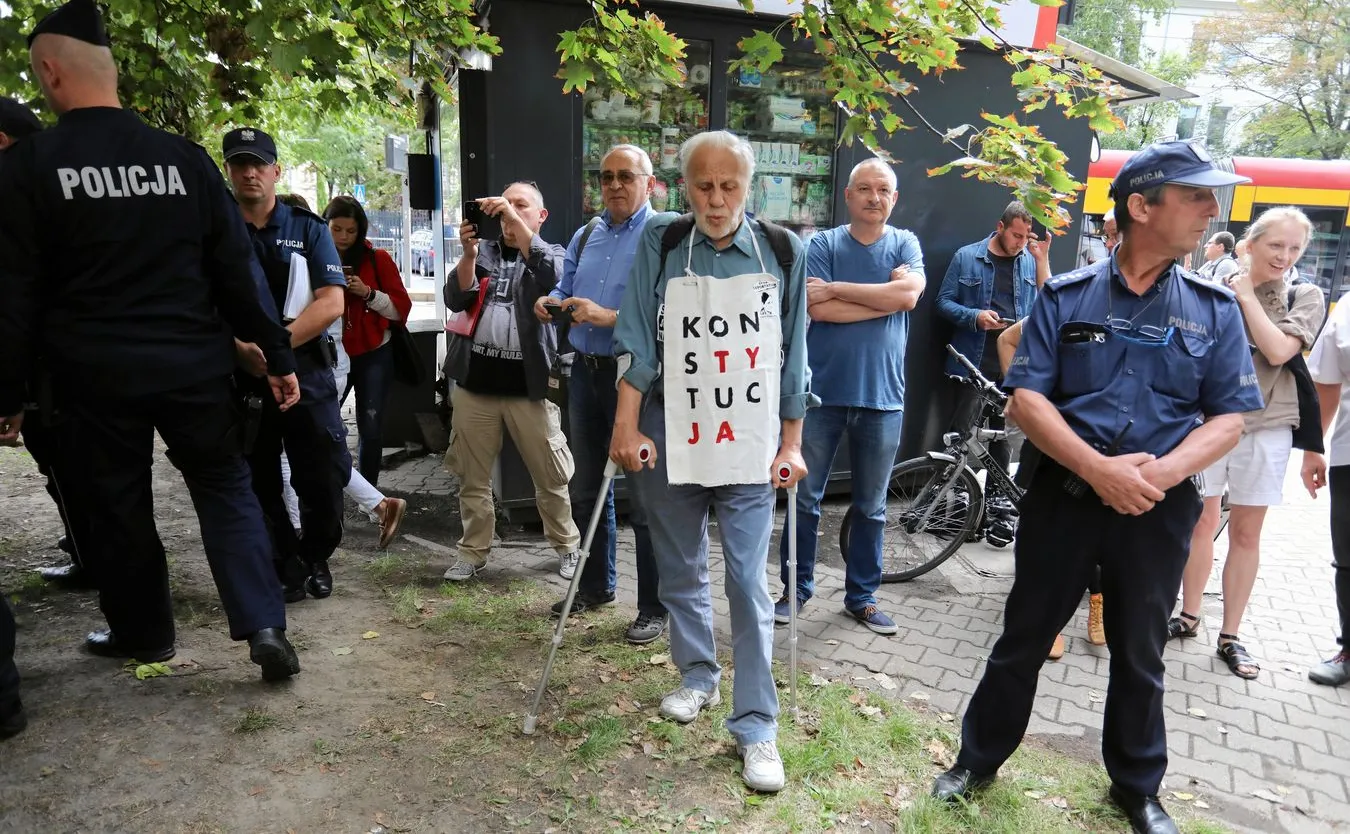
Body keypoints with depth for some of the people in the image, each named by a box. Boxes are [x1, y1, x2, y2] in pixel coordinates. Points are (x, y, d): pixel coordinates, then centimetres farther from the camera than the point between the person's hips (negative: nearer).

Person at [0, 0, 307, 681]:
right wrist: (276, 356, 6)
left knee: (116, 505, 15)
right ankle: (264, 625, 0)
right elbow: (236, 270, 1)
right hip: (194, 366, 2)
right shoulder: (185, 158, 1)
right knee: (226, 490, 12)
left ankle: (141, 632, 31)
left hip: (96, 376, -1)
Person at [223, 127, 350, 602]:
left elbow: (332, 302, -7)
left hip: (306, 374, -1)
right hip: (240, 378, 1)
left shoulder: (308, 228, 3)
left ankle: (316, 560, 26)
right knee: (258, 487, 8)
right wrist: (243, 347, -19)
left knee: (323, 481, 2)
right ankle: (288, 568, 26)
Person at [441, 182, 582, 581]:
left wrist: (515, 221, -22)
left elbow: (552, 276, -17)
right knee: (472, 475, 9)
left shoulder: (552, 253, 8)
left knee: (552, 475, 4)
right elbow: (456, 300, 1)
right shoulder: (482, 252, 14)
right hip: (475, 381, 3)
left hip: (528, 384, -2)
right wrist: (468, 253, -13)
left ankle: (568, 547, 20)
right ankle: (473, 551, 21)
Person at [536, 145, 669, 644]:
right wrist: (550, 303, 0)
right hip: (586, 371, 8)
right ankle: (595, 586, 35)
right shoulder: (585, 236, 14)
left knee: (644, 497, -1)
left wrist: (609, 316, -28)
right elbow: (566, 289, 22)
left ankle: (655, 607, 13)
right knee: (587, 488, 18)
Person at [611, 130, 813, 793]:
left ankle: (756, 726, 8)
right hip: (669, 439, 1)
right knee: (680, 572, 14)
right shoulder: (660, 245, -1)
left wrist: (791, 444, 3)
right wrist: (626, 426, -11)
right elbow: (636, 342, -4)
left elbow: (793, 357, 3)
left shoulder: (782, 251, -1)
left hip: (749, 445, -1)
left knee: (748, 583, -3)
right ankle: (698, 677, 37)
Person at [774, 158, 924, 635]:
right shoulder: (822, 245, 1)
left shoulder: (904, 244, 6)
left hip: (882, 396, 2)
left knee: (871, 507, 11)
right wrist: (885, 296, -12)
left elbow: (908, 294, -14)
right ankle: (795, 589, 22)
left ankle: (862, 597, 26)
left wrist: (836, 287, -14)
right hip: (824, 390, -1)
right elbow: (818, 310, -14)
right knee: (804, 499, 6)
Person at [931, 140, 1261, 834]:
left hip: (1160, 507, 2)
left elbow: (1229, 417, 1)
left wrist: (1161, 472, -18)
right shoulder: (1066, 297, -3)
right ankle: (979, 759, 29)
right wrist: (1099, 468, -21)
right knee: (1023, 638, 10)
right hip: (1064, 493, -1)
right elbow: (1025, 398, -9)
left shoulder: (1215, 309, 3)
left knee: (1139, 655, 17)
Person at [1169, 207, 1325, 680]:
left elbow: (1278, 350, -16)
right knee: (1201, 522, 9)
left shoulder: (1305, 297, 1)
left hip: (1265, 428, 0)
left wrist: (1247, 295, -11)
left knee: (1246, 532, 8)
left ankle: (1230, 635, 18)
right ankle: (1189, 616, 25)